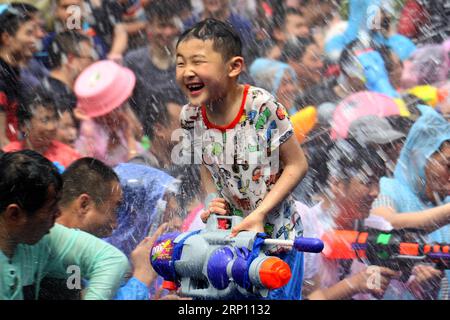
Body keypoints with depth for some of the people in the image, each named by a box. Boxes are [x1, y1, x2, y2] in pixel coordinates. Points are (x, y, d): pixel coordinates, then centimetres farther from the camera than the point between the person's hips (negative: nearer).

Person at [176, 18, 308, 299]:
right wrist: (213, 200, -10)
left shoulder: (262, 106, -23)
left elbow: (297, 165, -16)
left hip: (277, 234, -4)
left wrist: (259, 213, -21)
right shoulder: (191, 116, -8)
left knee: (279, 293, 7)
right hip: (232, 233, 4)